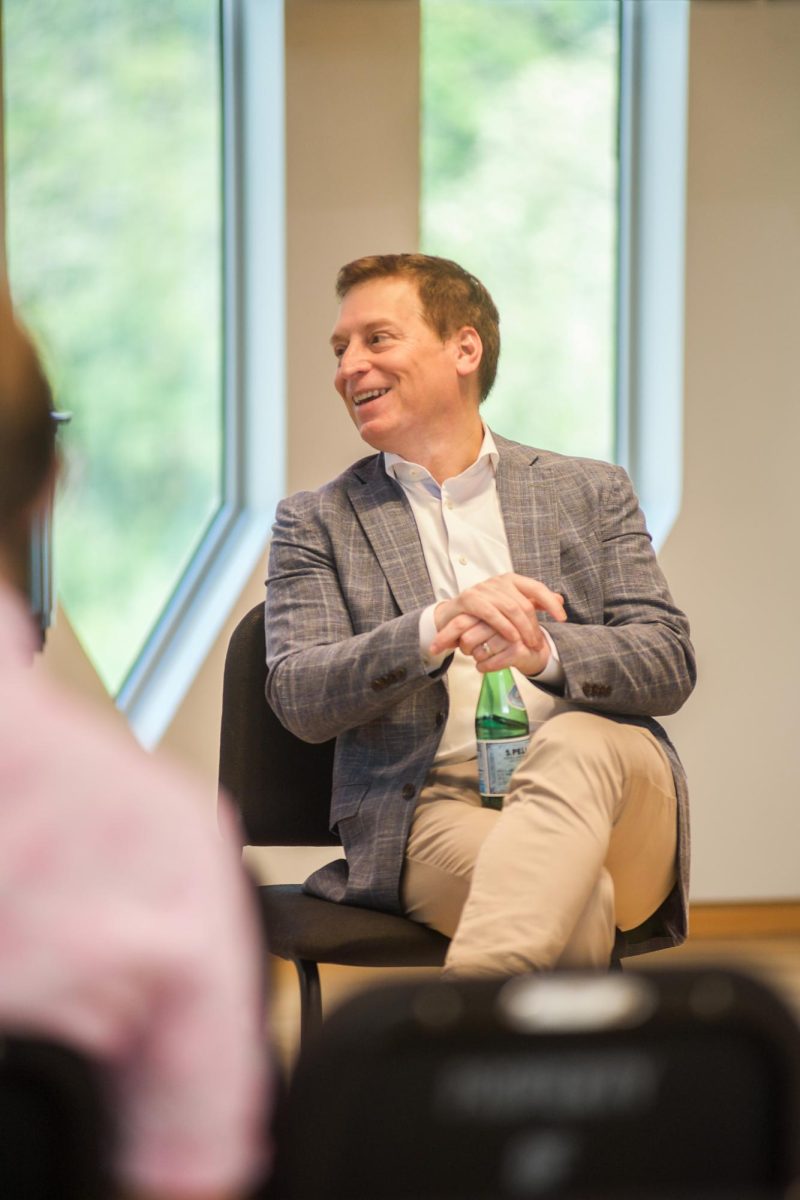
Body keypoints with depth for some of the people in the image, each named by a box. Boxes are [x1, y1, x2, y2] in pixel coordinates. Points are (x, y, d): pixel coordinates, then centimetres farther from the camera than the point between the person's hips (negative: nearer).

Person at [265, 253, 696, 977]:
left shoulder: (592, 494, 19)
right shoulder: (316, 523, 17)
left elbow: (671, 666, 7)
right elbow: (297, 699, 1)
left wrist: (542, 648, -17)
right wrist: (437, 629, -19)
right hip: (434, 805, -1)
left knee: (574, 742, -38)